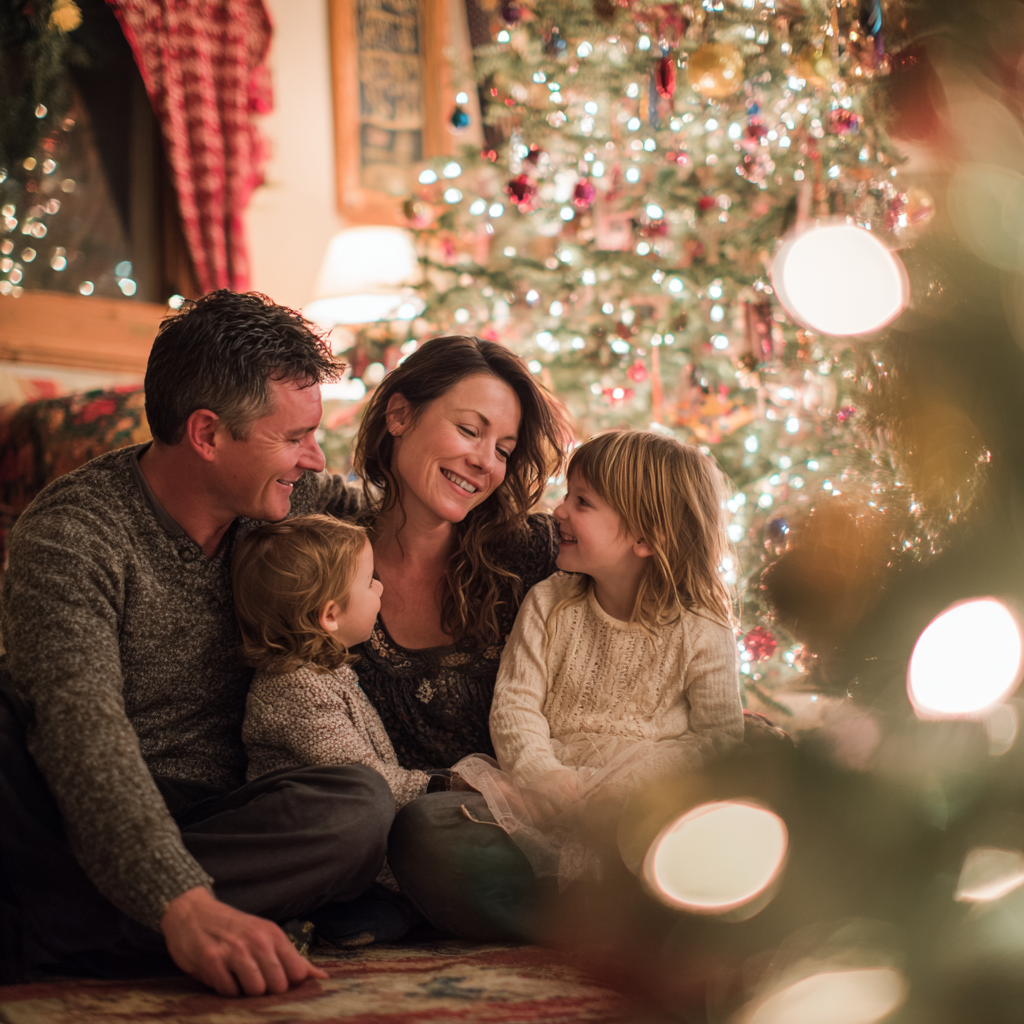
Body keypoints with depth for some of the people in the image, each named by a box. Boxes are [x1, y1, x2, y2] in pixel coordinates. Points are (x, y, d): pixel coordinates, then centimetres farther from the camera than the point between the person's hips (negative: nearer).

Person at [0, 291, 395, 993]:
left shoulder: (297, 499, 5)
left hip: (214, 817, 5)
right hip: (90, 825, -5)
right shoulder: (70, 535, -16)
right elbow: (82, 727, -30)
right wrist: (182, 902, -45)